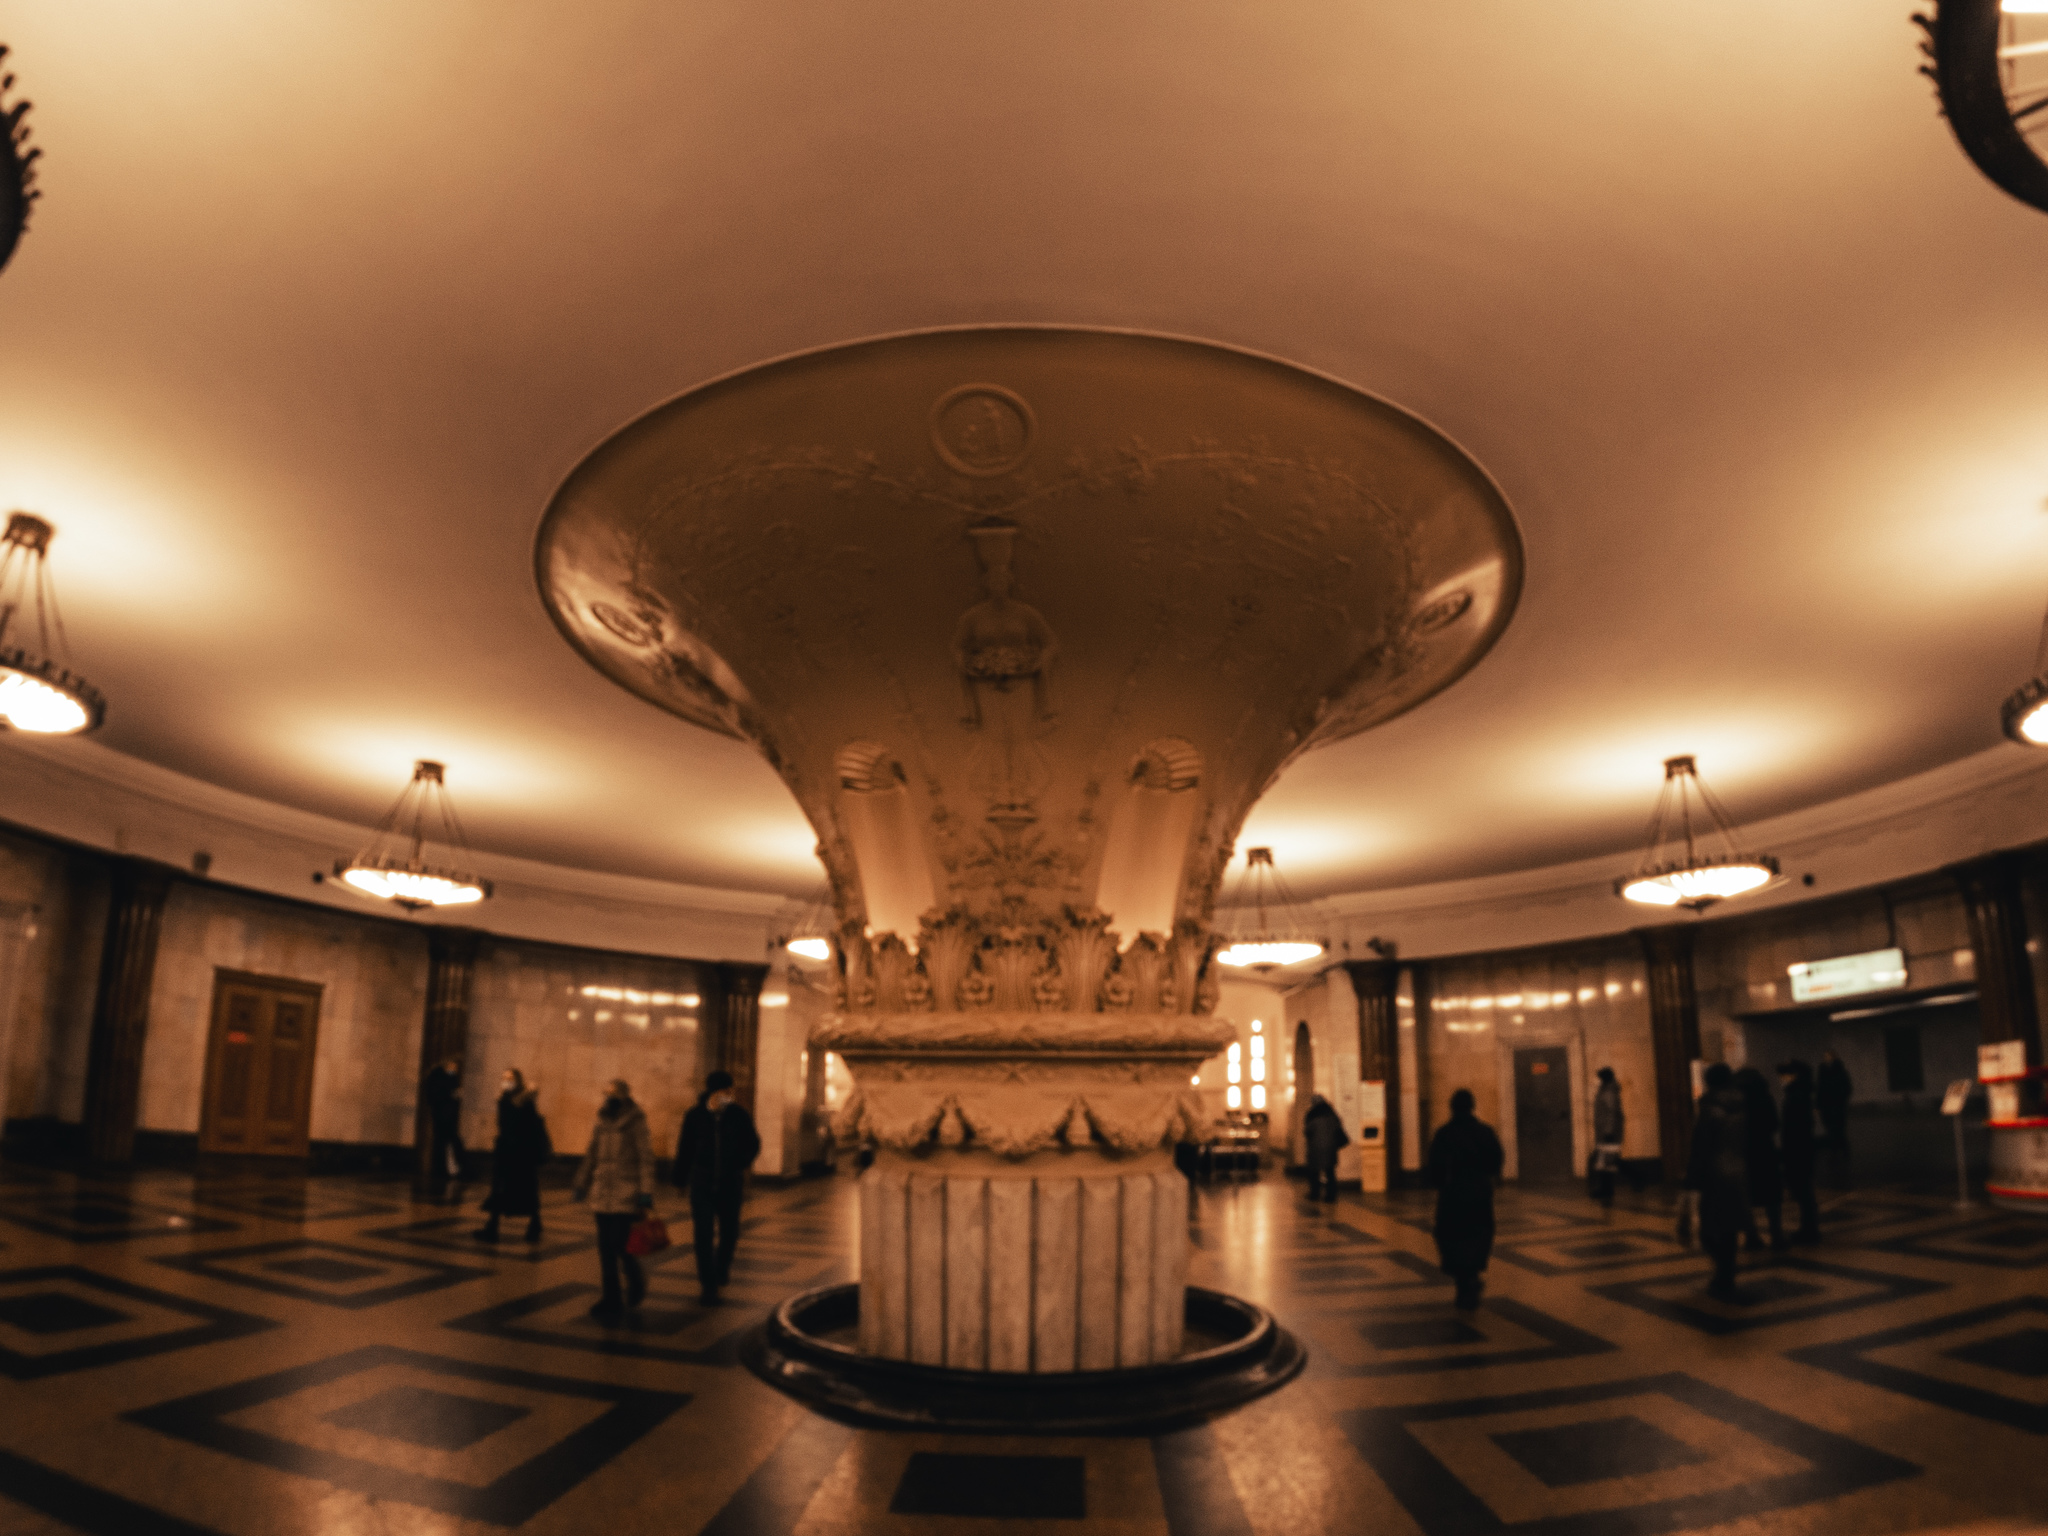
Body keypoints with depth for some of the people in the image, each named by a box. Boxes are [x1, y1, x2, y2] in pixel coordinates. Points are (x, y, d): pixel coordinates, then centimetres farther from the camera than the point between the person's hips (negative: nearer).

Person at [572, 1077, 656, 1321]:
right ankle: (611, 1299, 13)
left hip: (627, 1194, -5)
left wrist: (646, 1191, -15)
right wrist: (581, 1182, 17)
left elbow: (646, 1158, -11)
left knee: (620, 1244, -9)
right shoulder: (601, 1124, 9)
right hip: (603, 1192, 6)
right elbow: (591, 1155, 18)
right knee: (605, 1246, 5)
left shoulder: (636, 1123, -8)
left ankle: (636, 1280, 15)